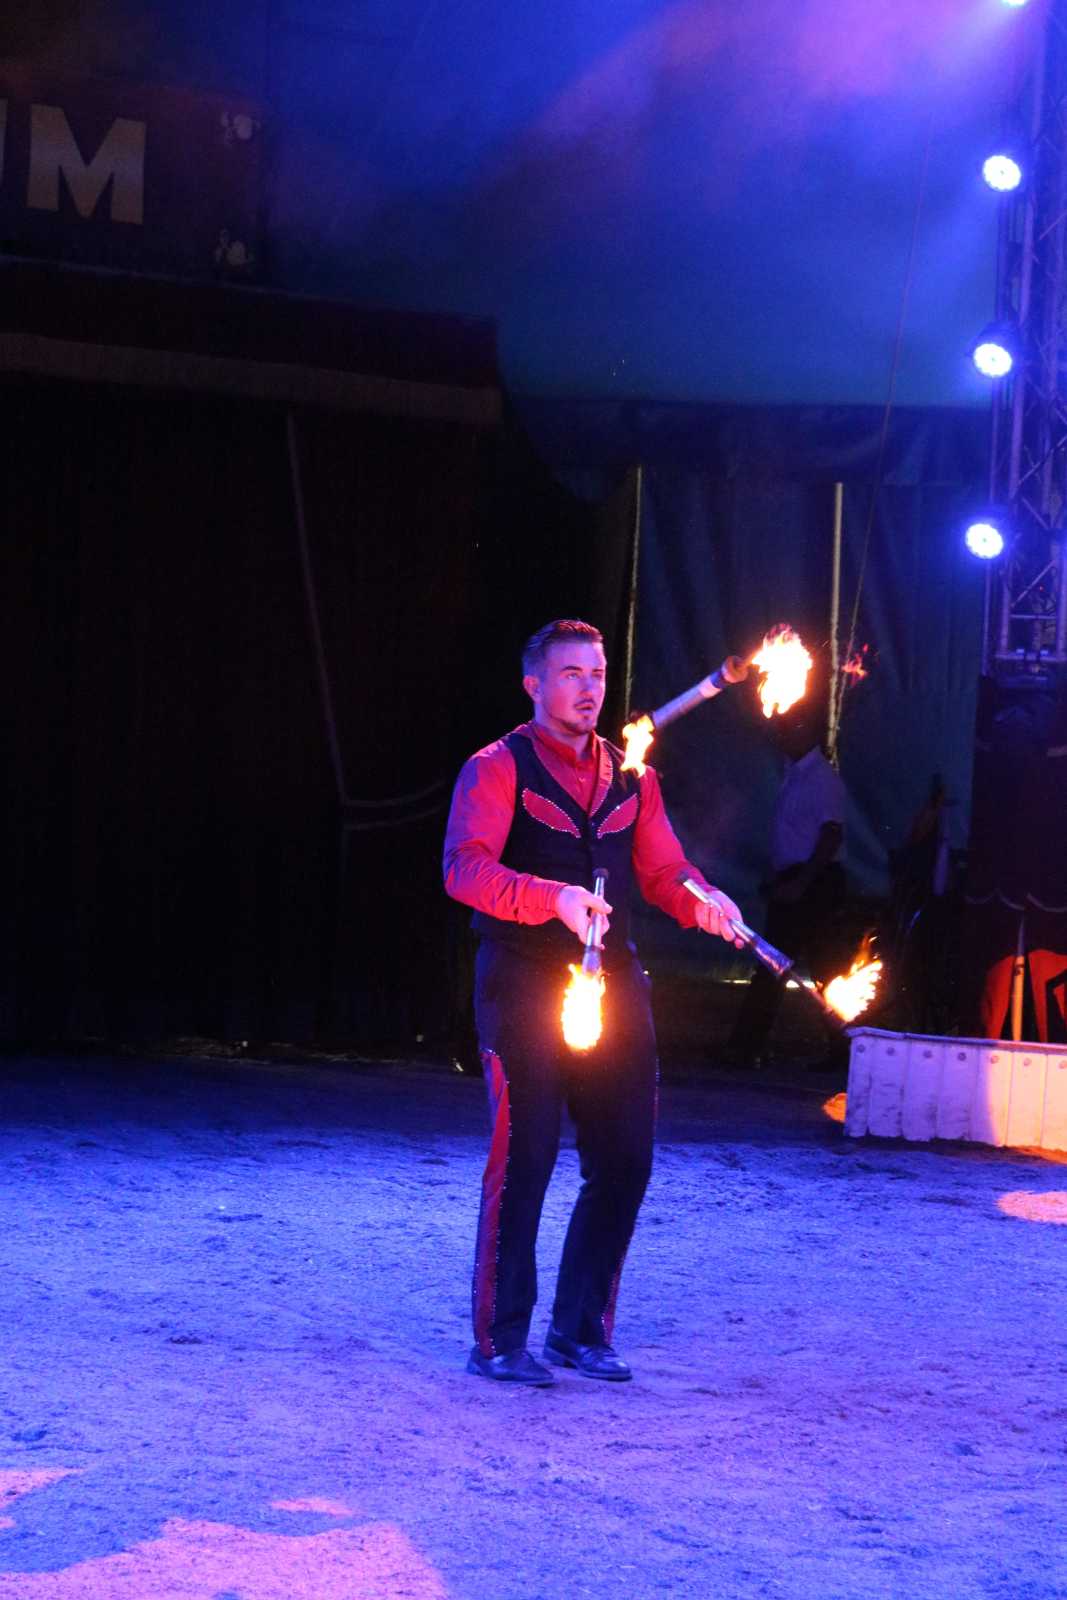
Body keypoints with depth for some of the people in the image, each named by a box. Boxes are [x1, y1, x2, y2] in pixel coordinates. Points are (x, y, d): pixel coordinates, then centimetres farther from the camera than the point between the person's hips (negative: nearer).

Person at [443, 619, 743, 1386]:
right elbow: (465, 868, -15)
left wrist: (703, 901, -11)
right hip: (525, 987, -6)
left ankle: (582, 1330, 18)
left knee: (625, 1159, 4)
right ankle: (500, 1340, 3)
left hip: (613, 985, 6)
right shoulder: (497, 769, -2)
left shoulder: (632, 778, 17)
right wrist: (554, 897, -31)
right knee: (524, 1157, -7)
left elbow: (663, 868, 12)